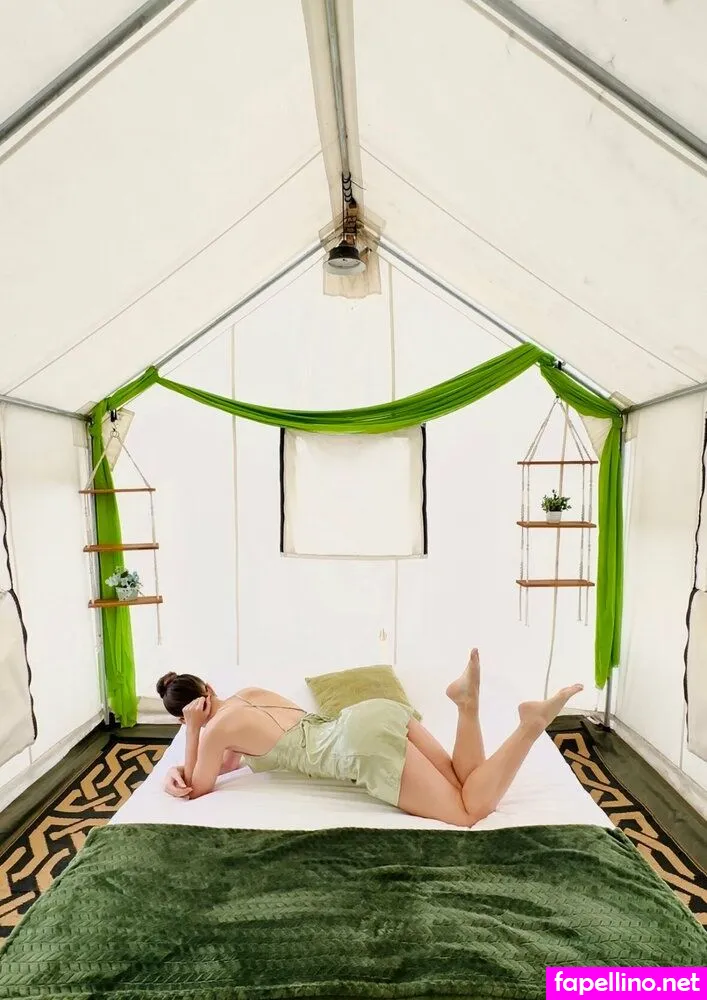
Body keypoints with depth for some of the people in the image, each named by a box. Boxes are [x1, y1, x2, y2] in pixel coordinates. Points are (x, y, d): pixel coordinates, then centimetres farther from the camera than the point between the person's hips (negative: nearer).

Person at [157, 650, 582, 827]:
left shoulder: (217, 727, 3)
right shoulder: (249, 693, 25)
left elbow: (200, 787, 18)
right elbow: (235, 757, 39)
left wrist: (192, 730, 14)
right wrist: (179, 773, 26)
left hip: (366, 744, -8)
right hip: (377, 713, 8)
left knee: (473, 810, -1)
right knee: (469, 787, 16)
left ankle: (532, 723, -14)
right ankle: (467, 700, -6)